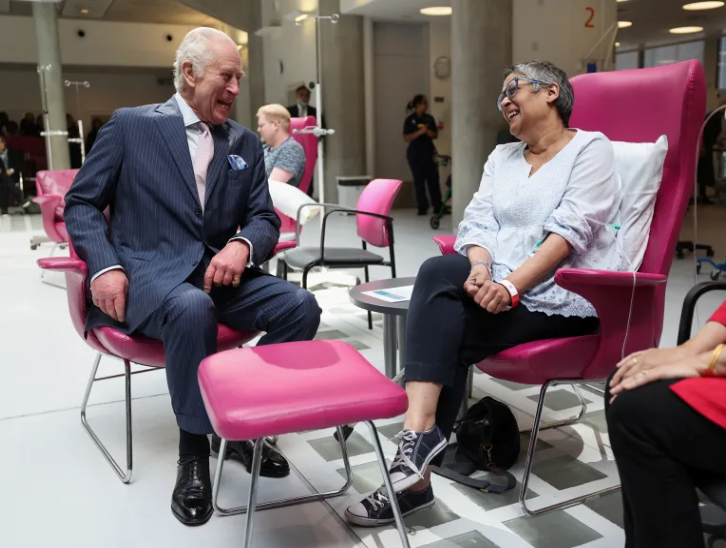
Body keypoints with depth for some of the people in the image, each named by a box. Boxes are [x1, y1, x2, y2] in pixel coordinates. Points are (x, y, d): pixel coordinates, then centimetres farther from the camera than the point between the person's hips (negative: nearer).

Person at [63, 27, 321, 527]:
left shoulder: (246, 143, 13)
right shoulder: (131, 125, 2)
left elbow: (265, 219, 10)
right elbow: (82, 203, 3)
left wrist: (242, 245, -15)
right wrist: (104, 266, -15)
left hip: (221, 272, 5)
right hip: (151, 270, -4)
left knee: (301, 307, -20)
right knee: (192, 309, -37)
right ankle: (194, 446, -16)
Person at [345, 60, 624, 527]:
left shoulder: (591, 148, 0)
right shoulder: (502, 157, 20)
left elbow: (570, 231, -14)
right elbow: (478, 221, 6)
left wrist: (510, 285, -25)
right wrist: (481, 268, -16)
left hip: (565, 295, -5)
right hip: (500, 286, 5)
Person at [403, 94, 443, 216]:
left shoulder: (429, 118, 9)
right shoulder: (410, 120, -3)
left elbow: (435, 135, 11)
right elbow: (406, 138, -9)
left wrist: (429, 132, -11)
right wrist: (420, 131, -19)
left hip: (429, 152, 3)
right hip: (415, 155, -3)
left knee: (433, 180, 0)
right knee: (419, 181, 0)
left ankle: (438, 206, 5)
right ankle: (422, 207, 6)